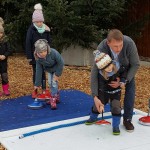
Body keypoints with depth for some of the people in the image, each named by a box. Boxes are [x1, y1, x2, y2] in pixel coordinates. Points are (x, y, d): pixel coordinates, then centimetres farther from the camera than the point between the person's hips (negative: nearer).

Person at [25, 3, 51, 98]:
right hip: (34, 56, -2)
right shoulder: (31, 29, -8)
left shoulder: (46, 29, 0)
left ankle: (44, 89, 15)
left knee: (43, 72, 7)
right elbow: (28, 44, -8)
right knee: (35, 73, 7)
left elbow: (49, 42, 5)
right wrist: (29, 56, -11)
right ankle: (35, 90, 17)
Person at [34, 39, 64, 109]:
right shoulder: (38, 58, -28)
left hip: (57, 68, -4)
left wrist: (57, 74, -22)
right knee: (50, 83, 8)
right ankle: (56, 97, 28)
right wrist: (37, 84, -18)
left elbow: (61, 63, -26)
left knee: (54, 82, -13)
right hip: (49, 69, 5)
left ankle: (53, 100, -5)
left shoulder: (53, 52, -41)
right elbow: (38, 70, -20)